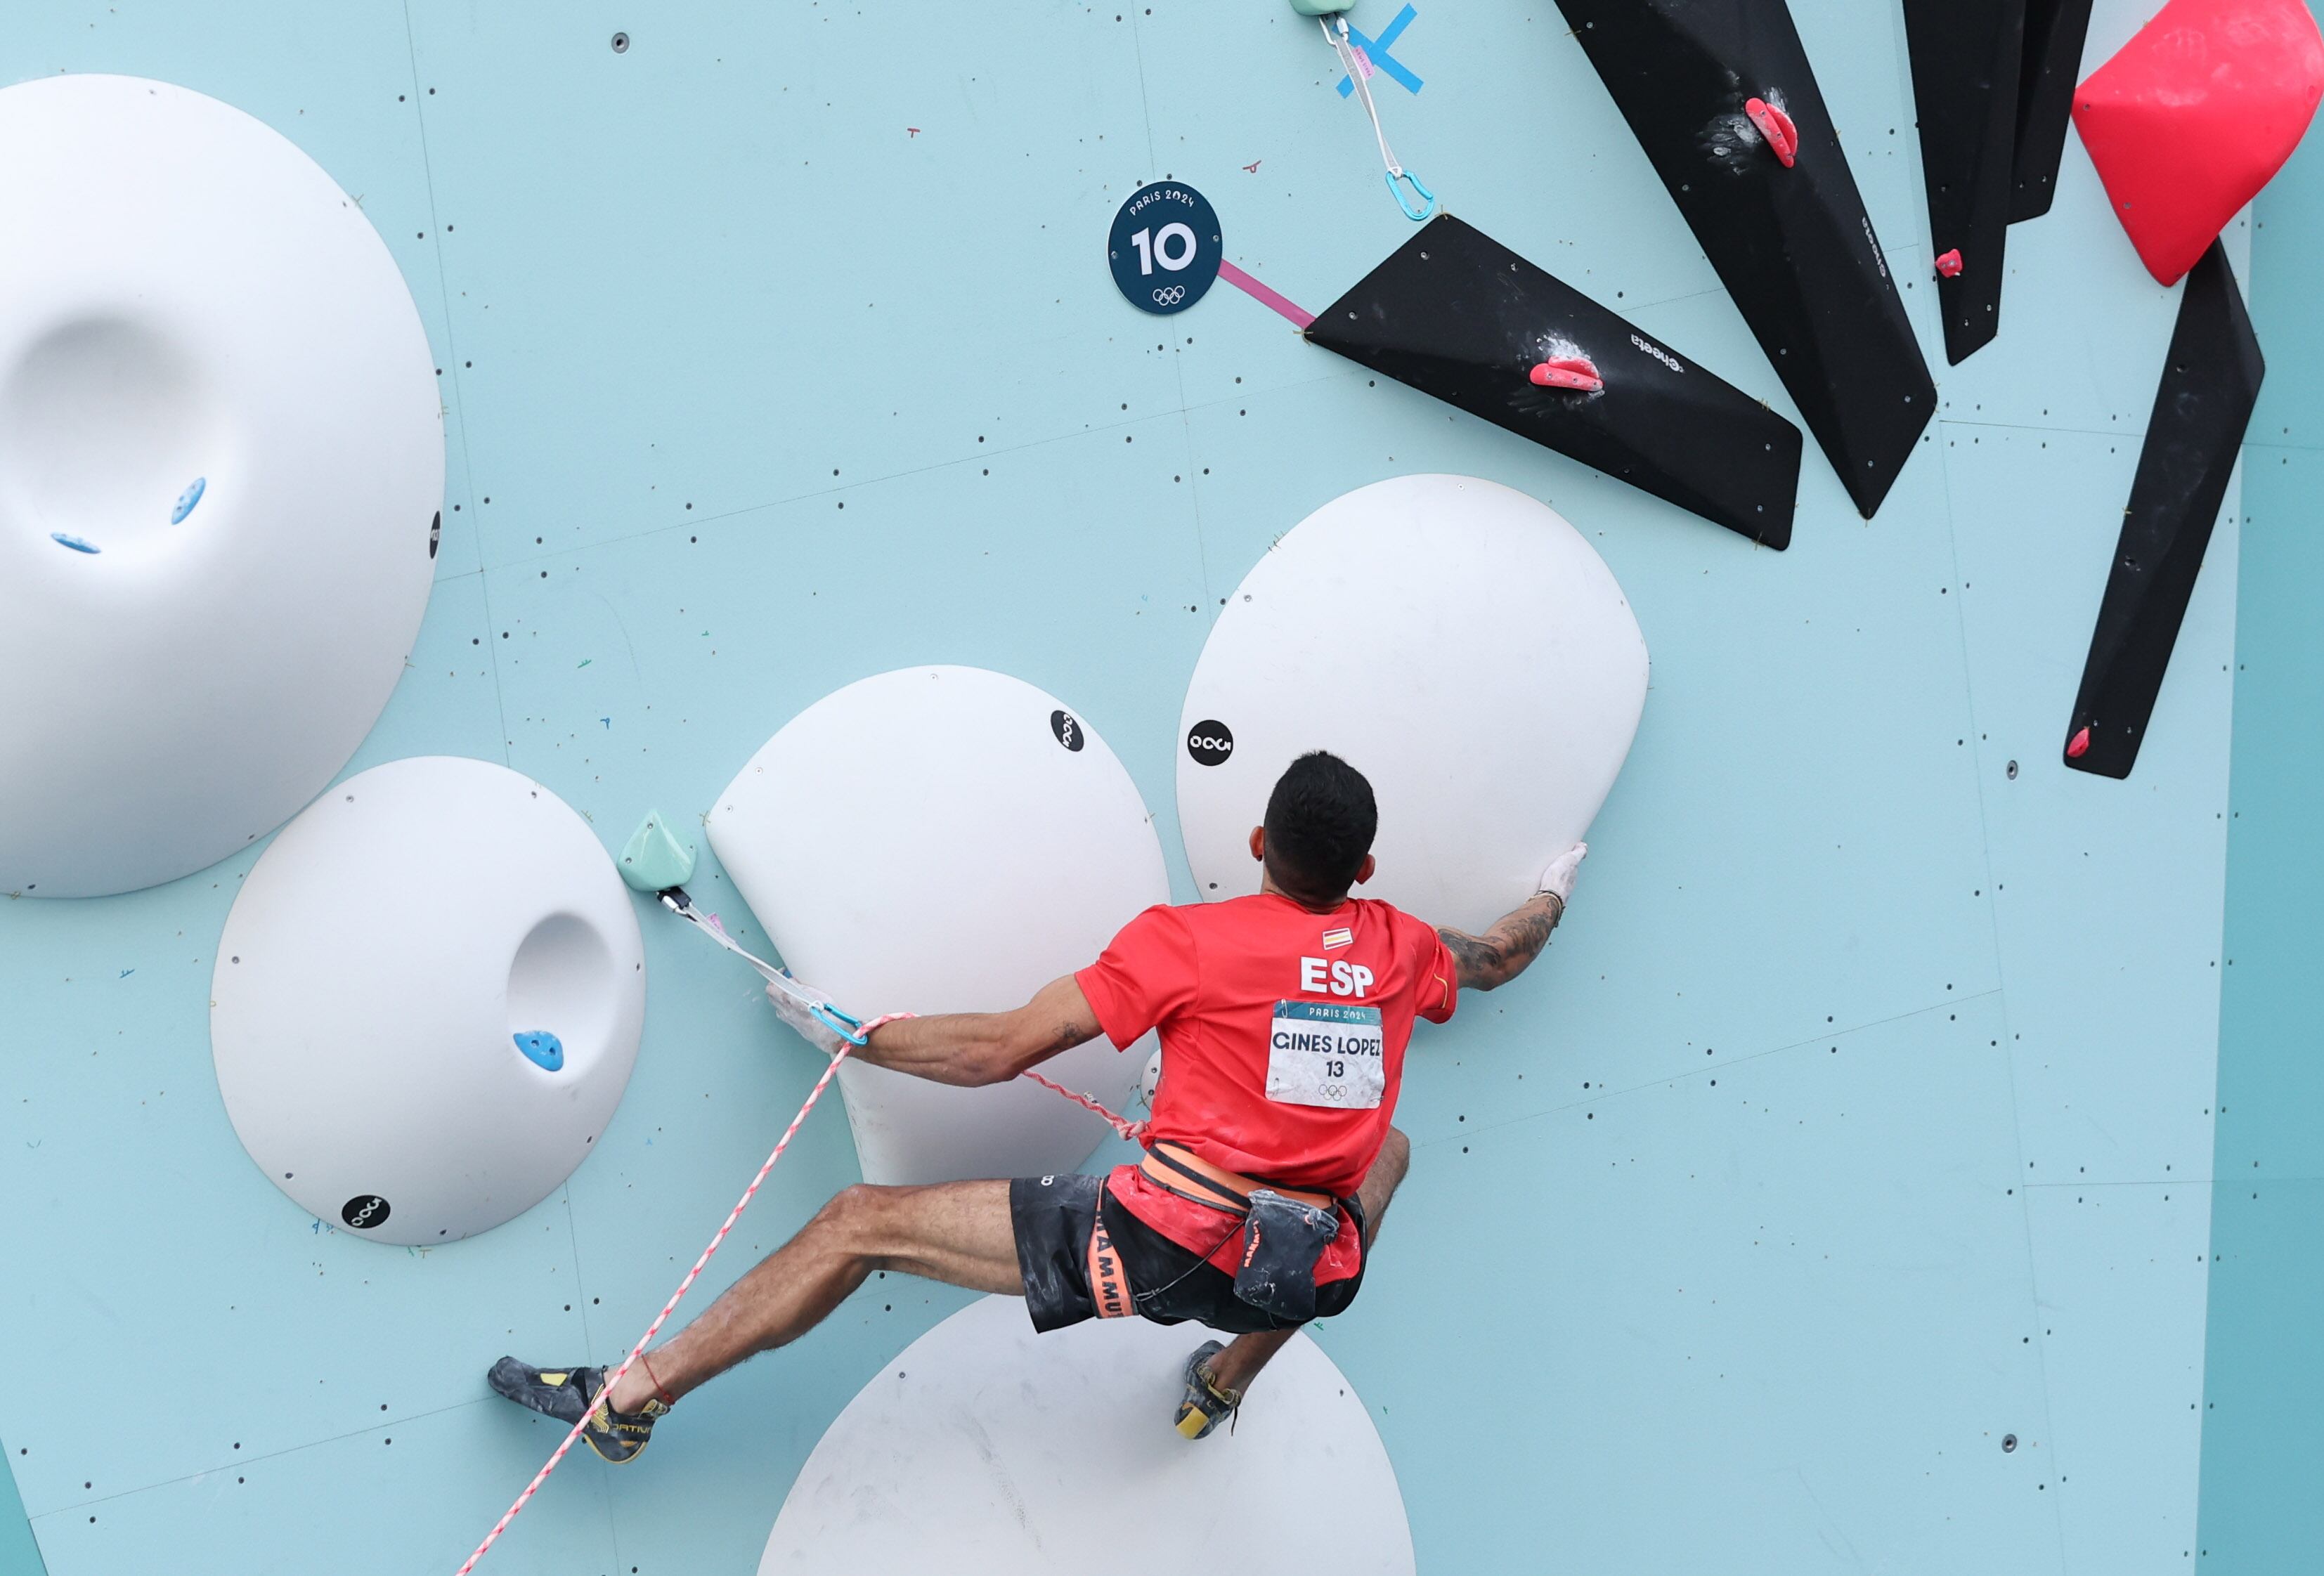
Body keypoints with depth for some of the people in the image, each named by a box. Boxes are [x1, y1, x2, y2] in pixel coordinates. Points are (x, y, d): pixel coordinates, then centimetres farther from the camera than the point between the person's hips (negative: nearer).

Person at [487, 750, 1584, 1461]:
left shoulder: (1185, 940, -4)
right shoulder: (1400, 947, 8)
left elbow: (998, 1051, -3)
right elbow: (1494, 960, 32)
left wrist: (848, 1033, 11)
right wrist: (1552, 895, 54)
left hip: (1160, 1243, -5)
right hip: (1309, 1282, 5)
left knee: (863, 1224, 6)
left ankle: (629, 1398, 10)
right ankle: (1225, 1384, 39)